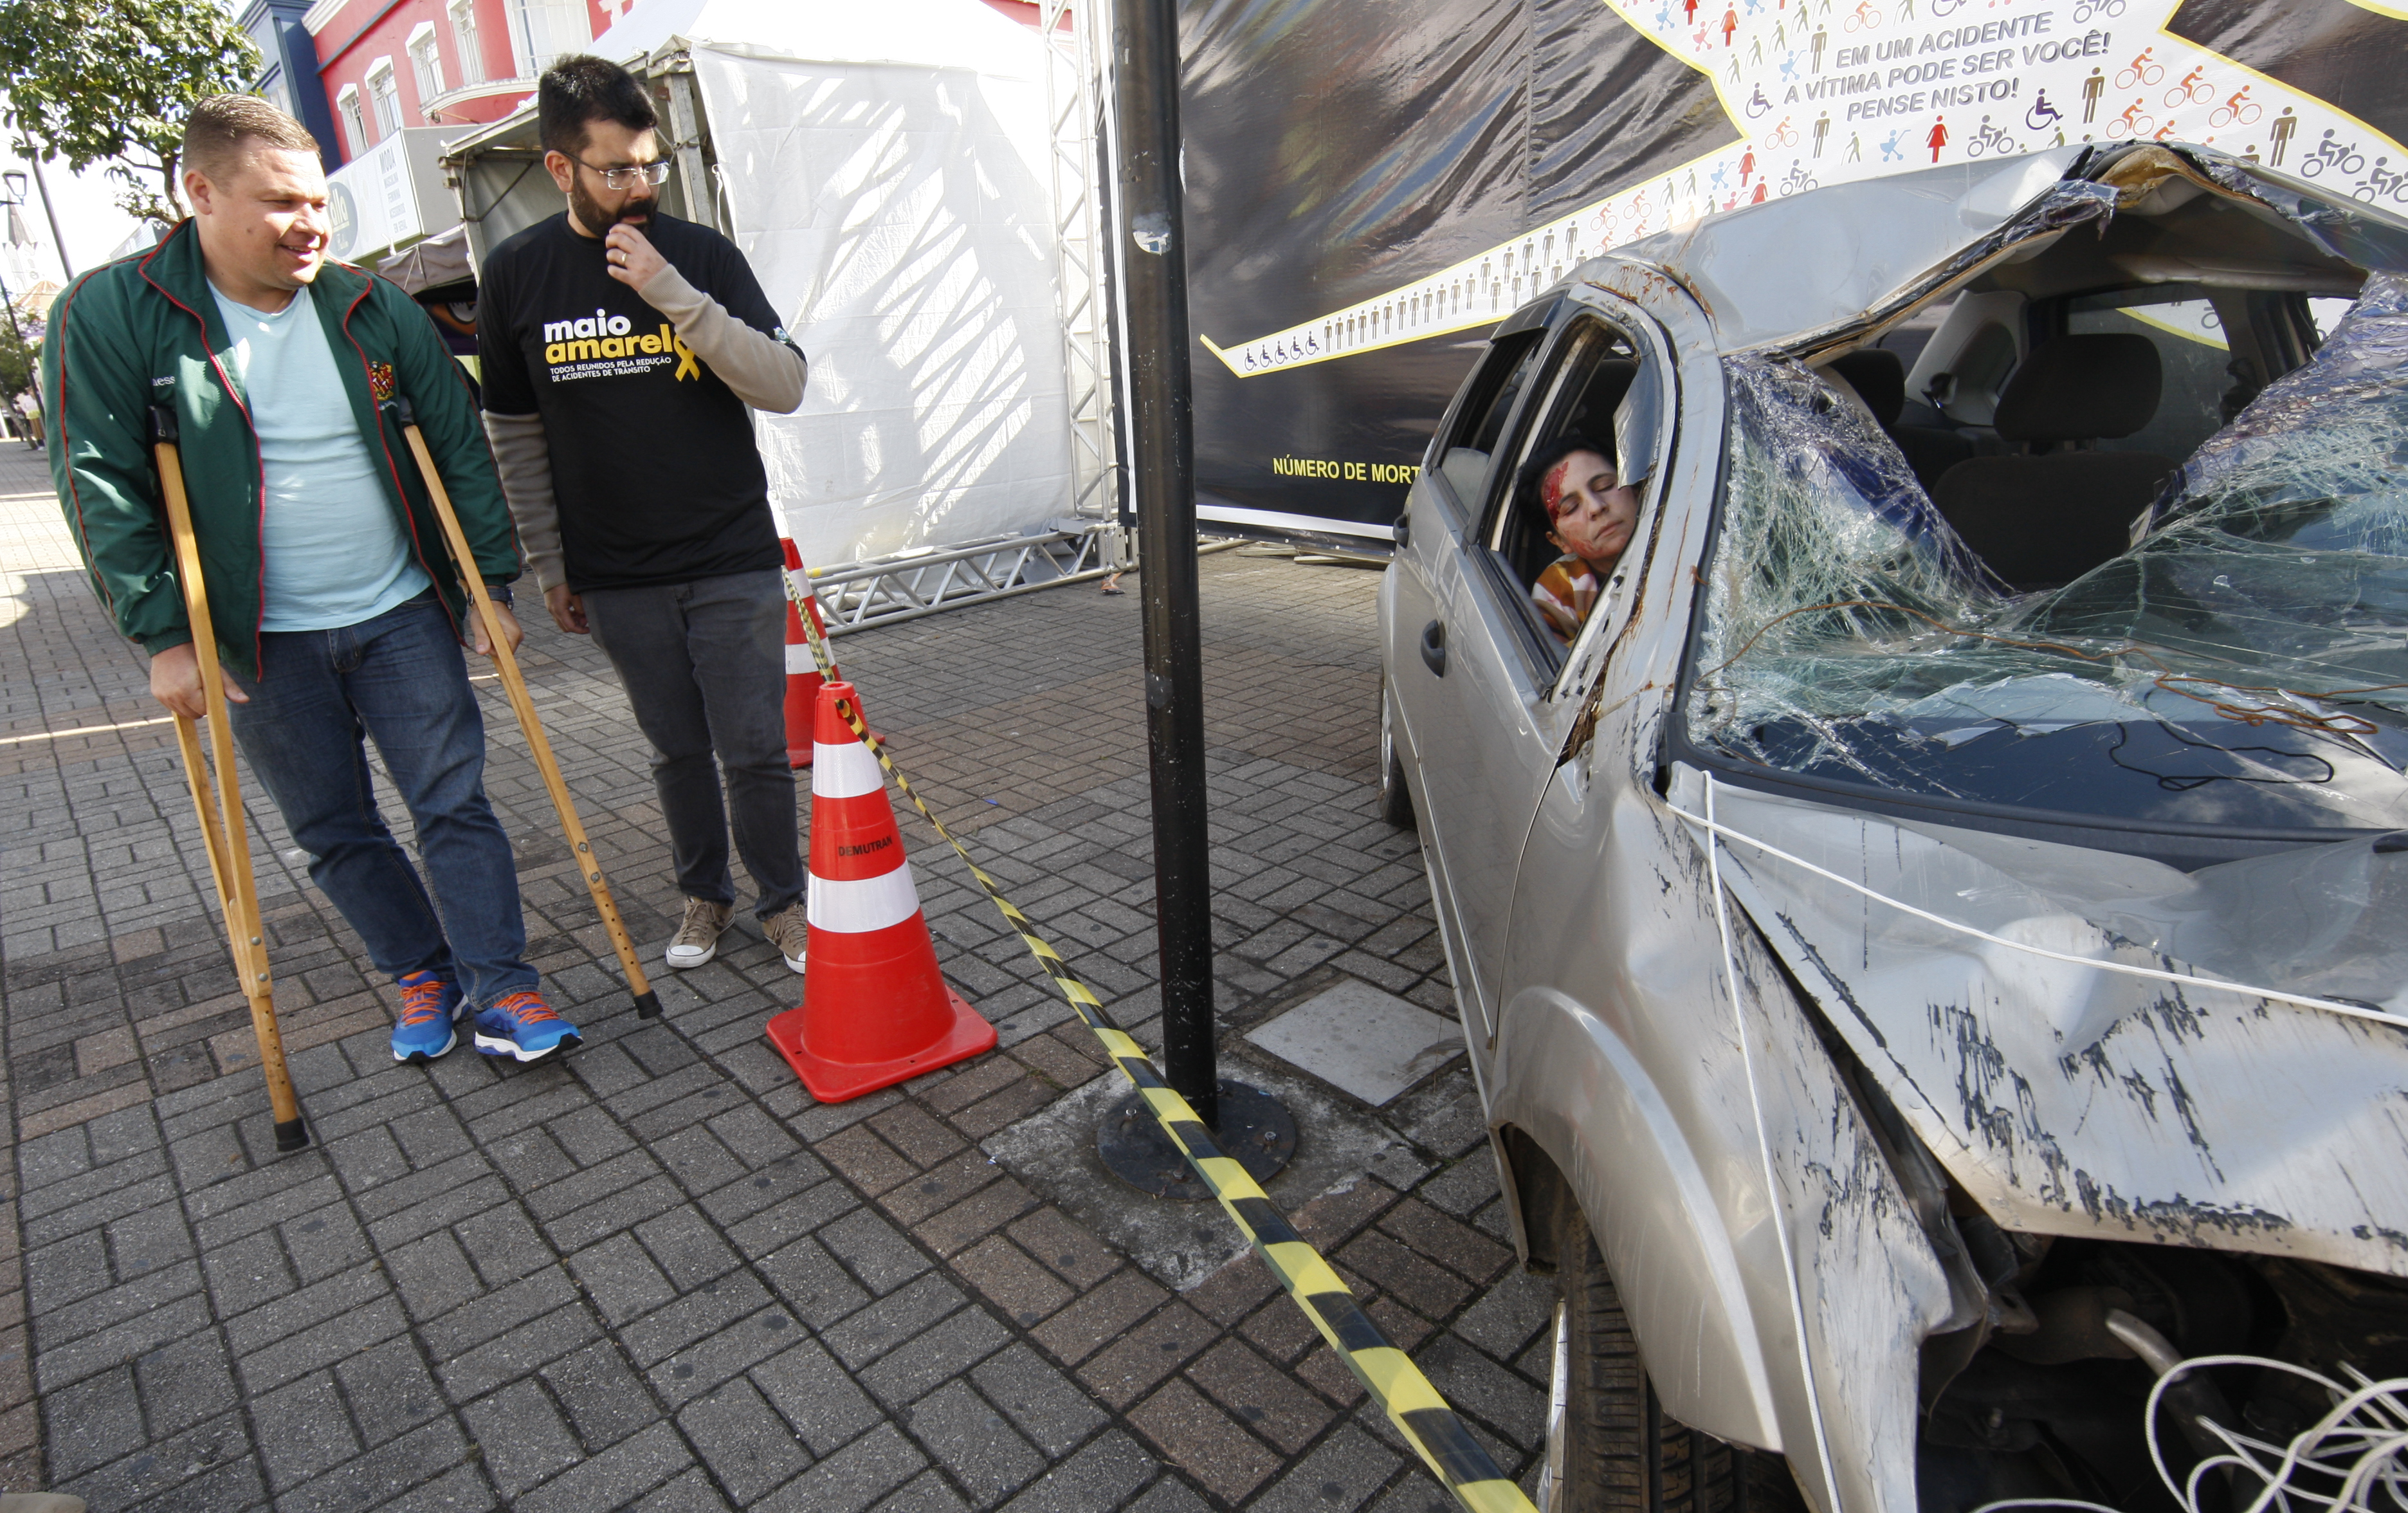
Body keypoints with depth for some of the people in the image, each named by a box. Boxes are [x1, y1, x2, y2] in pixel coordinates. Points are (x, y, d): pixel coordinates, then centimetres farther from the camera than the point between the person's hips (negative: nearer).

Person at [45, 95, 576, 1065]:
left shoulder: (373, 309, 1)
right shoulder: (108, 316, -5)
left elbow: (460, 447, 4)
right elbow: (99, 485, -5)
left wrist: (493, 582, 0)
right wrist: (164, 633, -10)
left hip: (402, 615, 1)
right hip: (261, 643, 0)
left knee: (453, 803, -1)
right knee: (334, 834, 9)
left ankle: (499, 990, 5)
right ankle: (423, 975, 25)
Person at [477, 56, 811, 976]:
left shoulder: (701, 253, -2)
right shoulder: (517, 274, 2)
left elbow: (785, 386, -12)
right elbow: (516, 436, 8)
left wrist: (673, 294, -21)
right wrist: (550, 570, 8)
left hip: (733, 563, -1)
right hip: (617, 577, 2)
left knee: (754, 748, 1)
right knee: (676, 748, 12)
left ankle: (781, 899, 20)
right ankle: (703, 894, 31)